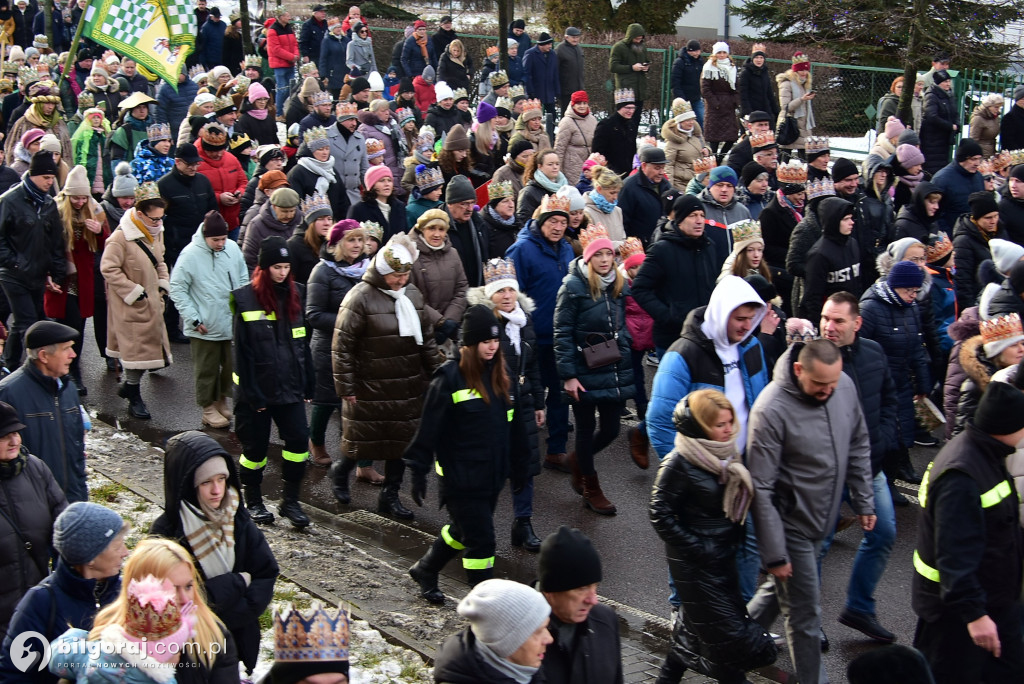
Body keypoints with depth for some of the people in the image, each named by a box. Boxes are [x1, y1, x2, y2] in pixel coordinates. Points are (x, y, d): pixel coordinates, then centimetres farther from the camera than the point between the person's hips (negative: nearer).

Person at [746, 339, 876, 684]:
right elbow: (761, 489, -22)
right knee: (805, 615, 4)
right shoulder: (771, 410, -27)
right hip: (791, 525, -7)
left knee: (782, 588, 25)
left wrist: (864, 501, 11)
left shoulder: (845, 386, -8)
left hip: (823, 518, 7)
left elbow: (858, 446, 9)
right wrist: (774, 553, -19)